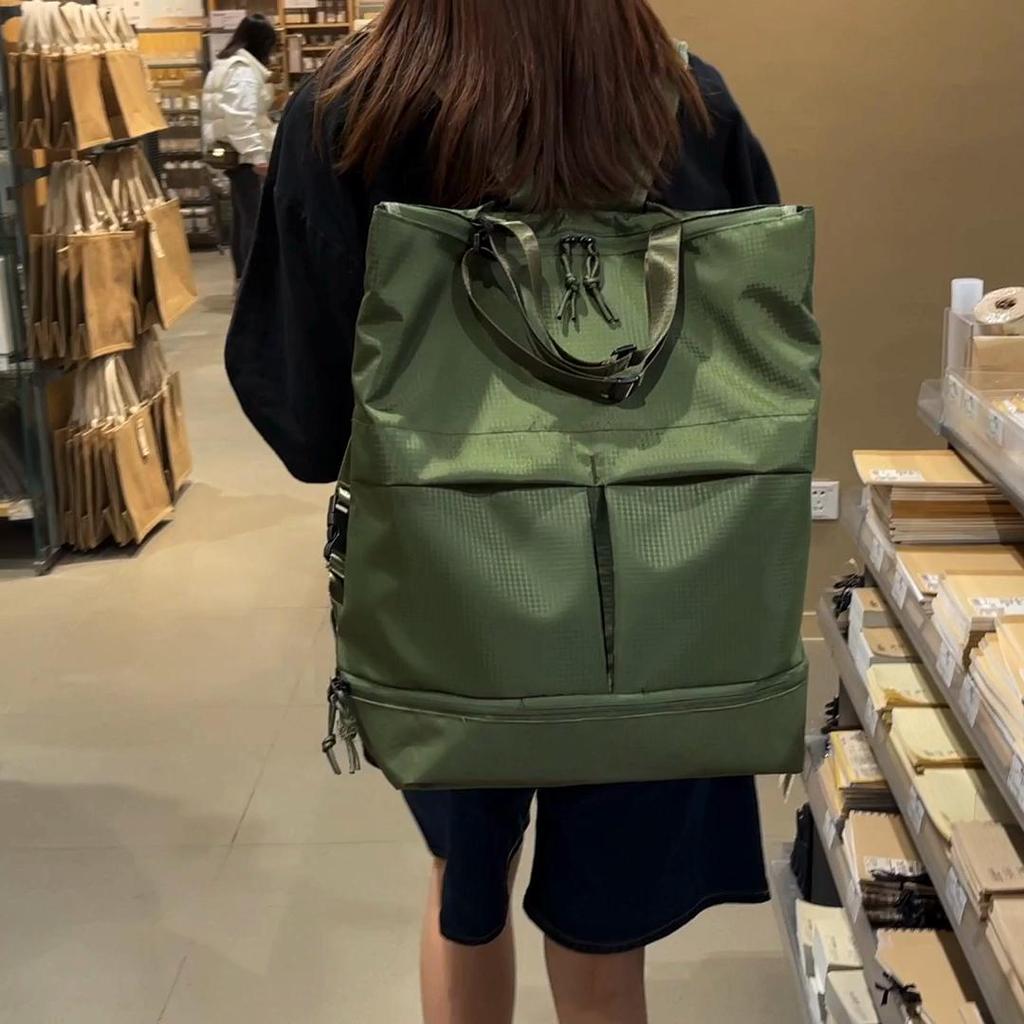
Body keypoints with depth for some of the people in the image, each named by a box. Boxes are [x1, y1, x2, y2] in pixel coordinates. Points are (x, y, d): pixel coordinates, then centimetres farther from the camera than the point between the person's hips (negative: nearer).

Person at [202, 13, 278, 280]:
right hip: (244, 153, -11)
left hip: (231, 151, 11)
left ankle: (243, 277, 23)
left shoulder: (226, 63, 18)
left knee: (243, 215, 16)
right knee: (255, 218, -11)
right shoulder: (244, 68, -14)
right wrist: (258, 155, -27)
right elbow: (242, 117, -24)